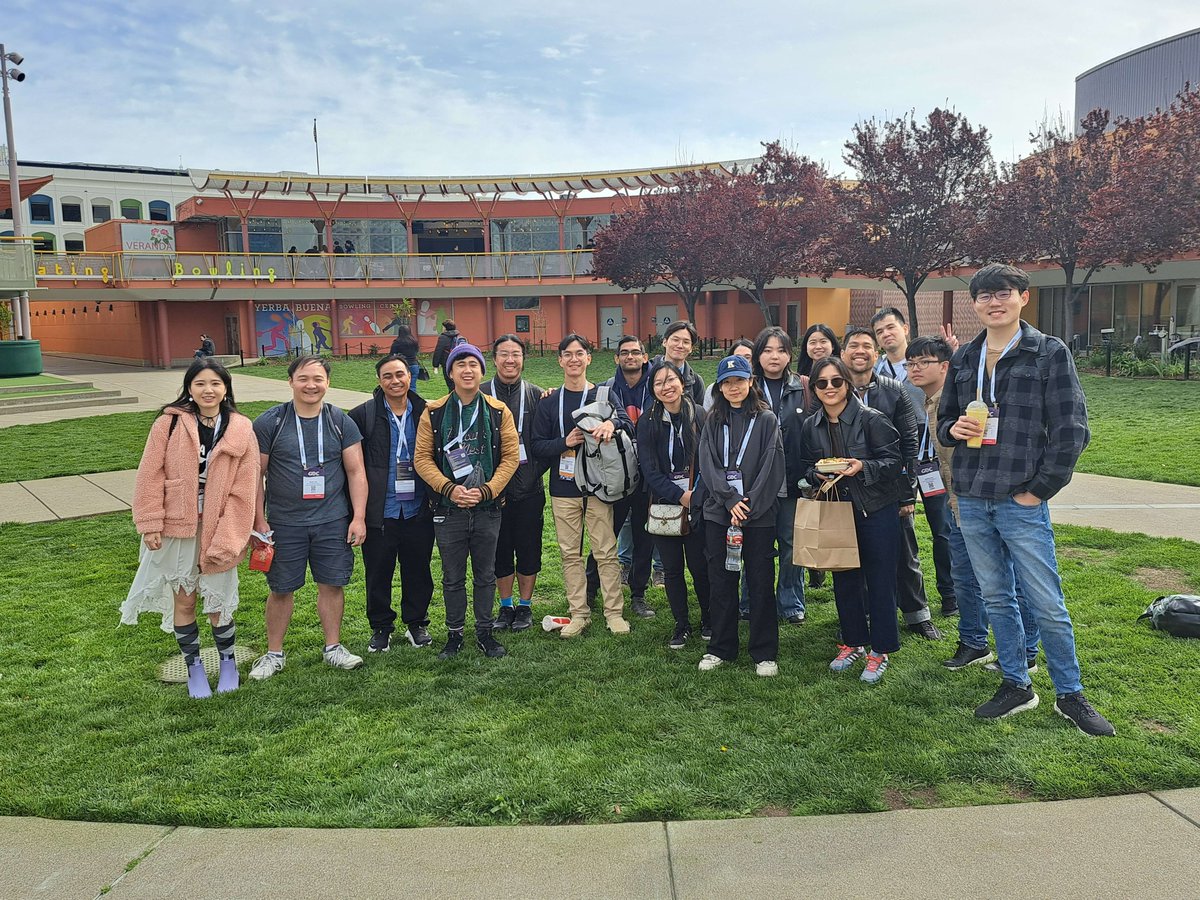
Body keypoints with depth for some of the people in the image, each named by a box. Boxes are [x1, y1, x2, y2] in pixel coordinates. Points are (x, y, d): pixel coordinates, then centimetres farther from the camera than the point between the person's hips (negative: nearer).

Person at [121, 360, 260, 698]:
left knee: (218, 602, 5)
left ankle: (228, 662, 29)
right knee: (183, 600, 10)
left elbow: (243, 492, -5)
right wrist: (150, 524, -7)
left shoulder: (241, 430, -3)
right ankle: (194, 667, 28)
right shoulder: (168, 424, -3)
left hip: (217, 531, 0)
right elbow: (150, 475, -2)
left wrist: (225, 541, -9)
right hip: (175, 529, 1)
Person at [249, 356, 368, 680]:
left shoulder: (341, 422, 1)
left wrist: (359, 517, -4)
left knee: (332, 584, 7)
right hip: (284, 523, -1)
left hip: (333, 521, 1)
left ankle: (333, 647, 24)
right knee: (281, 589, 8)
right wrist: (259, 520, -4)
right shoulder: (270, 422, -4)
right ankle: (274, 653, 24)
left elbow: (356, 472, 2)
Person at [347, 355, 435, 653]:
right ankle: (381, 627, 26)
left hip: (418, 509, 2)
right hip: (380, 511, -1)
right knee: (378, 573, 9)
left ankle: (416, 623, 29)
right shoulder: (363, 415, -3)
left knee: (418, 570, 11)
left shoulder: (425, 413, 4)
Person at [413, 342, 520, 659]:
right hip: (448, 509, 0)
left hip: (487, 509, 1)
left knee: (485, 574, 11)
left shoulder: (499, 412, 0)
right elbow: (422, 458, -2)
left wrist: (487, 490, -13)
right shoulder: (434, 413, -1)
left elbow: (510, 456, -1)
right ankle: (454, 634, 24)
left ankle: (484, 633, 26)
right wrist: (449, 488, -15)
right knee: (453, 577, 10)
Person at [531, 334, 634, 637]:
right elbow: (538, 446, 3)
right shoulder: (549, 402, 8)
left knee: (606, 552, 1)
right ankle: (579, 613, 18)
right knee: (570, 554, 7)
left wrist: (612, 423, -33)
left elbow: (627, 423, -11)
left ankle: (614, 612, 12)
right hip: (563, 489, 2)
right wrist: (565, 442, -15)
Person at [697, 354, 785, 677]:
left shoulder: (766, 419, 2)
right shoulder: (713, 422, 10)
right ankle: (721, 648, 21)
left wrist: (749, 506, -13)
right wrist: (730, 501, -12)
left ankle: (765, 653, 14)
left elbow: (772, 468, -5)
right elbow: (708, 466, 0)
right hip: (719, 513, 3)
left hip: (759, 514, -2)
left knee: (761, 583, 3)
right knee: (720, 581, 8)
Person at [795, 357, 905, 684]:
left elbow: (895, 460, -11)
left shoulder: (872, 419, -11)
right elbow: (803, 467, 11)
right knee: (844, 579, 12)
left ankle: (879, 650, 14)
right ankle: (852, 643, 29)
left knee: (879, 580, 1)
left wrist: (863, 467, -26)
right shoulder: (810, 426, 3)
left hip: (877, 509, -4)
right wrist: (817, 474, -10)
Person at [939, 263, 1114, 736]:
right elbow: (944, 418, 19)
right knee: (996, 599, 14)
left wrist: (1039, 489, -9)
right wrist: (954, 428, -5)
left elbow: (1071, 430, -7)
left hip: (1021, 502, -5)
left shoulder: (1050, 353, -4)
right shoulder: (964, 359, 10)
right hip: (971, 501, 5)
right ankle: (1016, 685, 28)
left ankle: (1070, 694, 21)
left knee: (1048, 606, 2)